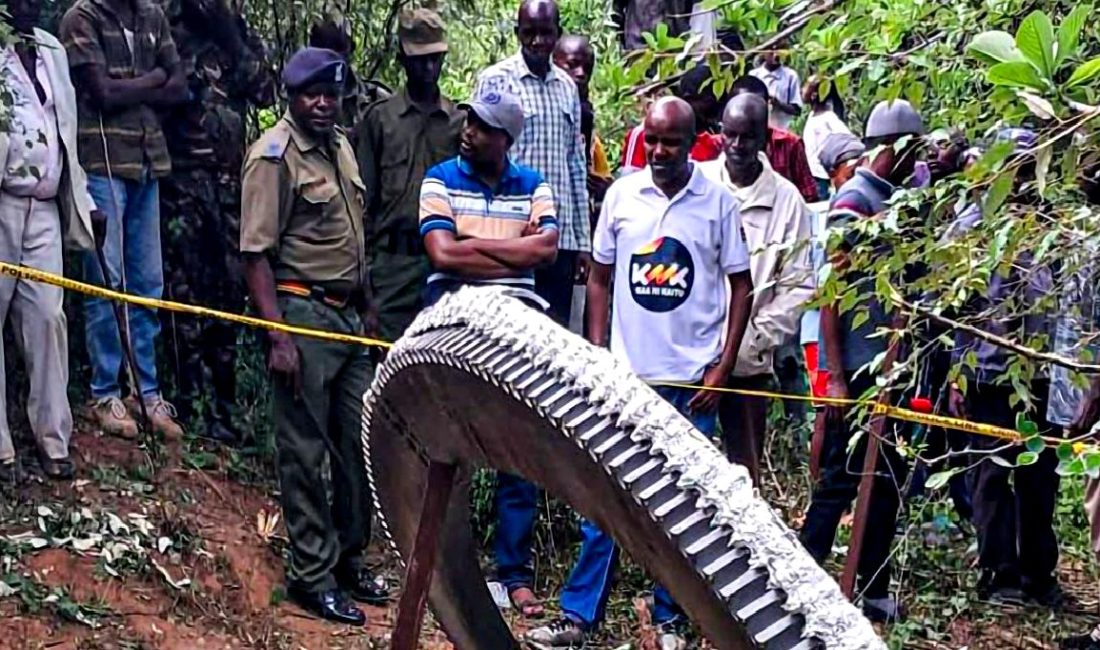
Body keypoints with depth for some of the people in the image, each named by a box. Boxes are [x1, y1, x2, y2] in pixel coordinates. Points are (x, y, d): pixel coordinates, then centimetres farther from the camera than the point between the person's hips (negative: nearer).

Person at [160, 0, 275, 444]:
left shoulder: (235, 42, 16)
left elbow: (266, 92, 2)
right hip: (182, 184, -5)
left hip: (229, 184, 5)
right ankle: (188, 403, -3)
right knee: (185, 290, -6)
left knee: (228, 291, 6)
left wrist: (236, 41, -2)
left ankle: (223, 403, 13)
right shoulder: (170, 39, 1)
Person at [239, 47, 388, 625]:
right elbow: (255, 253, -15)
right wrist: (277, 335, -21)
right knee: (305, 451, 0)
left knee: (362, 441, 12)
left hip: (348, 315, 8)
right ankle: (312, 576, 10)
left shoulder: (341, 146, 13)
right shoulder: (274, 155, -12)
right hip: (302, 314, -8)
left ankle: (348, 557, 27)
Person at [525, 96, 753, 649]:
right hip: (626, 375, 1)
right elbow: (600, 278, 10)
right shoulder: (622, 195, 3)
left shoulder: (718, 202, -2)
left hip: (692, 379, -1)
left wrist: (723, 368, -4)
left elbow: (740, 286, 2)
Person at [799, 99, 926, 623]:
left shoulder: (892, 199, 12)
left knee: (886, 480, 13)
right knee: (840, 480, -3)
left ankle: (874, 590, 23)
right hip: (857, 368, -8)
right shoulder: (852, 201, -12)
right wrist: (835, 376, -17)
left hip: (890, 364, 8)